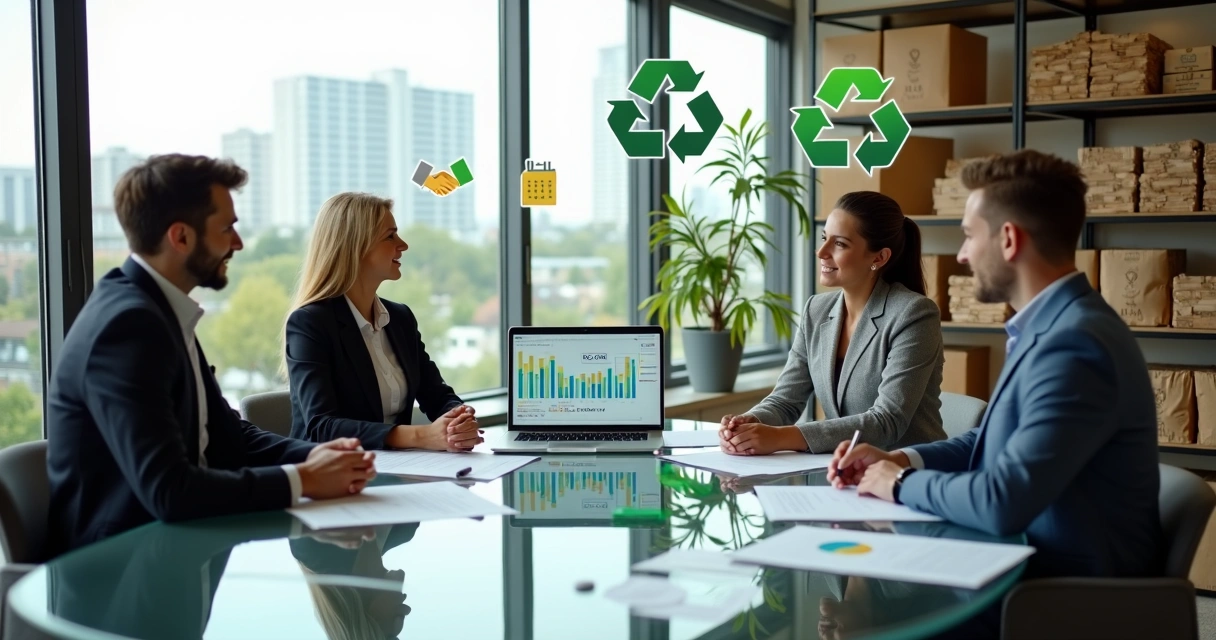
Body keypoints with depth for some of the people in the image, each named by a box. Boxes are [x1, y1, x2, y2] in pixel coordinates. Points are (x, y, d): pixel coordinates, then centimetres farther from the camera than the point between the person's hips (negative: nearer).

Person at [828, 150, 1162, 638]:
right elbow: (996, 440, 19)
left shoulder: (1074, 346, -25)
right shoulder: (1048, 326, 7)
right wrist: (899, 459, 4)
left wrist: (902, 483, -13)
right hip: (1033, 564, 8)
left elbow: (1002, 503, -30)